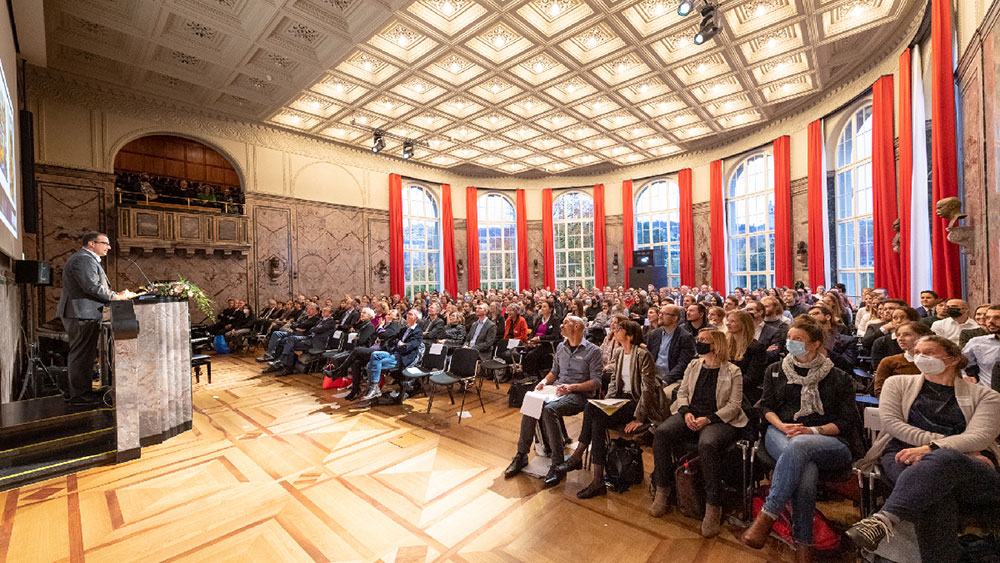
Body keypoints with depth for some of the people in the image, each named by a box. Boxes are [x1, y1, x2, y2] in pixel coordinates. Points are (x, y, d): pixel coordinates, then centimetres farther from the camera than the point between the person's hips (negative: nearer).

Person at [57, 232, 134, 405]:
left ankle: (75, 391, 27)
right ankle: (80, 394, 3)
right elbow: (93, 287, -23)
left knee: (79, 353, 17)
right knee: (82, 354, -5)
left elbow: (93, 287, 21)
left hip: (80, 313, 11)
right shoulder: (84, 259, -15)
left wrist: (116, 294, 10)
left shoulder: (86, 259, 20)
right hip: (82, 314, -11)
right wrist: (118, 297, -14)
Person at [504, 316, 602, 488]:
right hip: (558, 391, 6)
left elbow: (596, 382, -9)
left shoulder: (592, 350, -4)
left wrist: (572, 387, -21)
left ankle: (558, 464, -23)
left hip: (579, 395, -6)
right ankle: (522, 455, -9)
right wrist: (544, 381, 2)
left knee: (549, 409, -34)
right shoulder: (561, 347, 16)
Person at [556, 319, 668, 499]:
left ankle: (578, 456, -11)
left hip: (637, 402, -7)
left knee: (596, 415, -27)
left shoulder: (643, 355, -13)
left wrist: (639, 418, -19)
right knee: (592, 411, -22)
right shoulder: (618, 353, 11)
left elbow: (648, 388, -16)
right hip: (621, 398, 7)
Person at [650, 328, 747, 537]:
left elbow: (734, 405, -3)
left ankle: (713, 506, -21)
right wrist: (686, 412, -5)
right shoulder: (693, 365, 19)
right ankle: (662, 490, -12)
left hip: (719, 420, -4)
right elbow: (682, 392, 16)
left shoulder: (733, 371, 5)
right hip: (690, 415, 4)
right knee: (661, 432, -25)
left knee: (707, 445, -38)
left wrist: (708, 419, -16)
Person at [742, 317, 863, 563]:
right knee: (806, 470, -35)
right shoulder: (775, 370, 18)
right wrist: (782, 425, -8)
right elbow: (766, 406, 13)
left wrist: (814, 430, -13)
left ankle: (766, 517, -39)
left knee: (798, 446, -39)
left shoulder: (838, 378, 12)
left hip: (828, 442, -2)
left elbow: (846, 421, 5)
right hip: (781, 433, 2)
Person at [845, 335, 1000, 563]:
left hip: (966, 466, -1)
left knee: (943, 459, -39)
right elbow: (890, 421, 7)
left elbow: (980, 436, 2)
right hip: (903, 456, 1)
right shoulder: (898, 383, 22)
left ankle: (884, 519, -51)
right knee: (935, 491, -36)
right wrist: (946, 441, -4)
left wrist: (932, 449, -17)